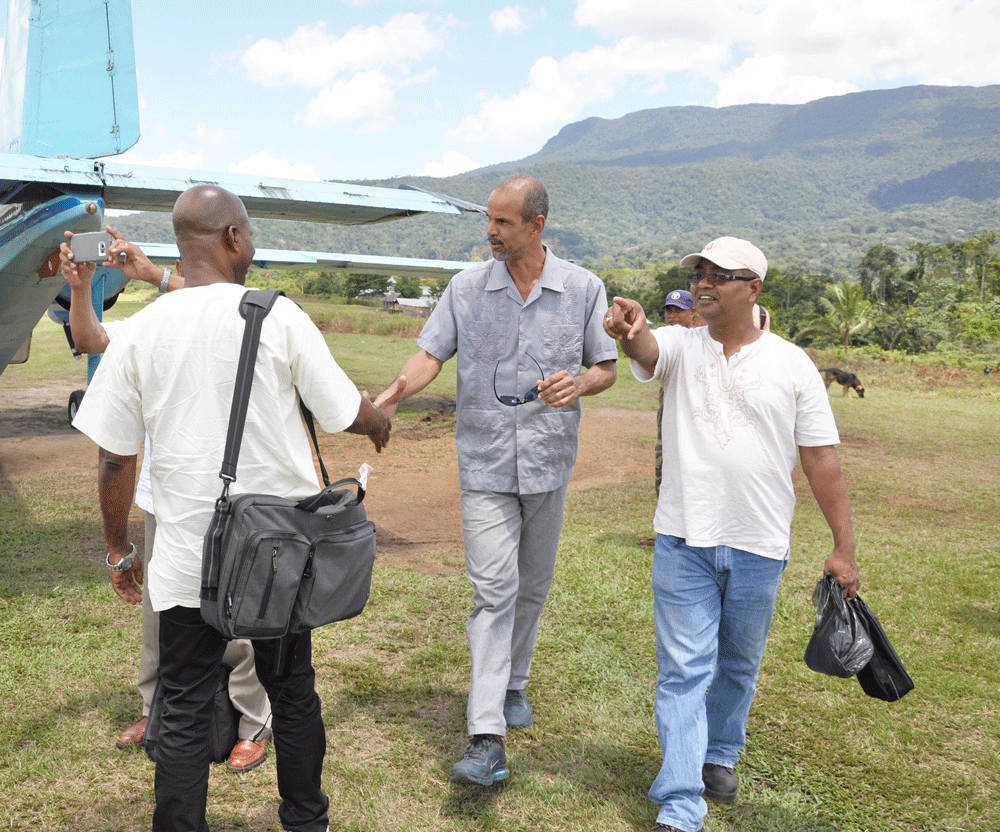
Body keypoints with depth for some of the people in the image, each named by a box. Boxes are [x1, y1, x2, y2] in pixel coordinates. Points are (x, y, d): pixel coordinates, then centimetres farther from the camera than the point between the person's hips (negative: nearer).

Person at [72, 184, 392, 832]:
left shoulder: (141, 329, -4)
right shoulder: (277, 316, -10)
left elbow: (115, 458, 0)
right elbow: (346, 411, -2)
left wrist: (119, 548, 13)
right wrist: (380, 422, 21)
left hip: (187, 556, 1)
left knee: (184, 712, 11)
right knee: (293, 693, 18)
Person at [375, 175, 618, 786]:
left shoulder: (584, 289, 0)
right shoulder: (467, 288, 1)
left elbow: (607, 368, 5)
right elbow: (431, 355, -2)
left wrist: (578, 382, -18)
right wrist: (391, 397, -21)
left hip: (549, 460, 2)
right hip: (485, 463, -1)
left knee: (532, 586, 15)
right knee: (493, 591, -8)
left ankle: (515, 683, 39)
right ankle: (488, 740, -9)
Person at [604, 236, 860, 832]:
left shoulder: (792, 364, 0)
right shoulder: (680, 346, 0)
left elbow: (822, 459, 1)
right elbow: (648, 350, -25)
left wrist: (845, 548, 0)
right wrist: (632, 329, -50)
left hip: (759, 547, 1)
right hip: (684, 542, -1)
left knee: (739, 666, 18)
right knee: (684, 670, 0)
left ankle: (719, 755, 43)